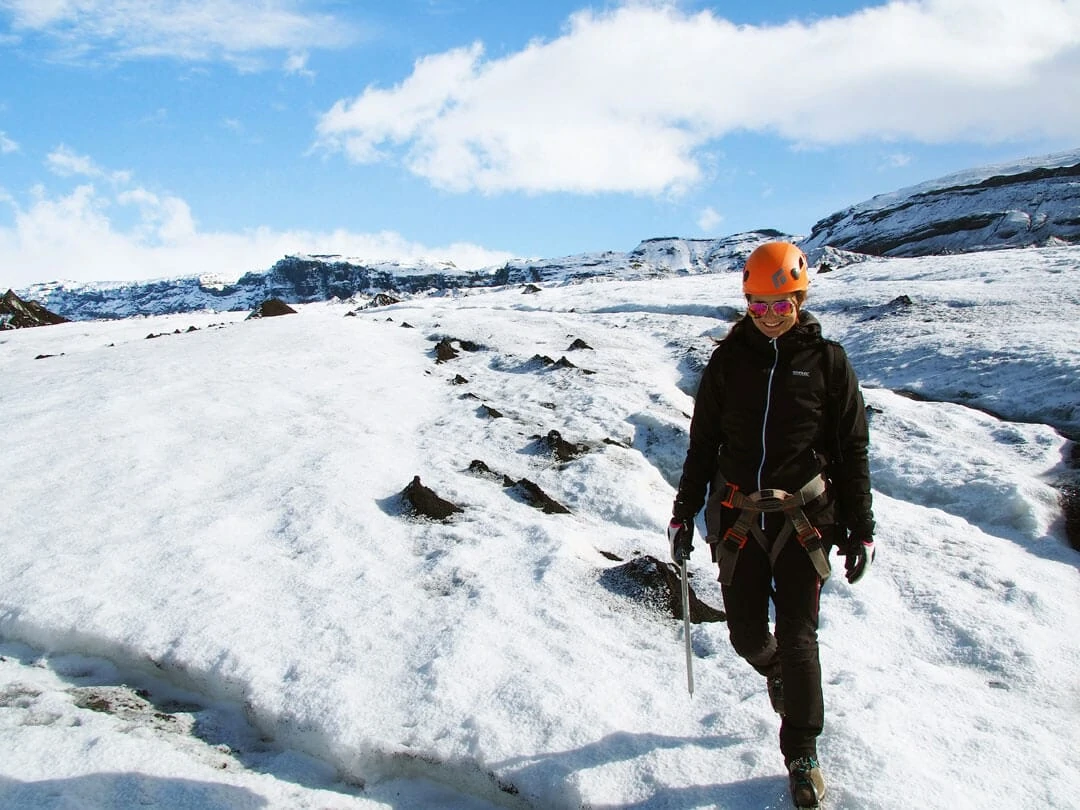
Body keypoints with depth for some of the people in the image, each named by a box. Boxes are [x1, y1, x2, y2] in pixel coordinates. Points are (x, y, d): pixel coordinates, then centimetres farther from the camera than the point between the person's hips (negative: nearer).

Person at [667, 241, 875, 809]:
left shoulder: (827, 360, -1)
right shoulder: (729, 359, 3)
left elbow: (852, 451, 3)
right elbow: (702, 442, 9)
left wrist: (860, 528, 2)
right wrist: (684, 513, 8)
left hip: (803, 521, -2)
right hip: (737, 520, 2)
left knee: (797, 639, -1)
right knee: (746, 634, 8)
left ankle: (802, 755, 18)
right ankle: (774, 670, 45)